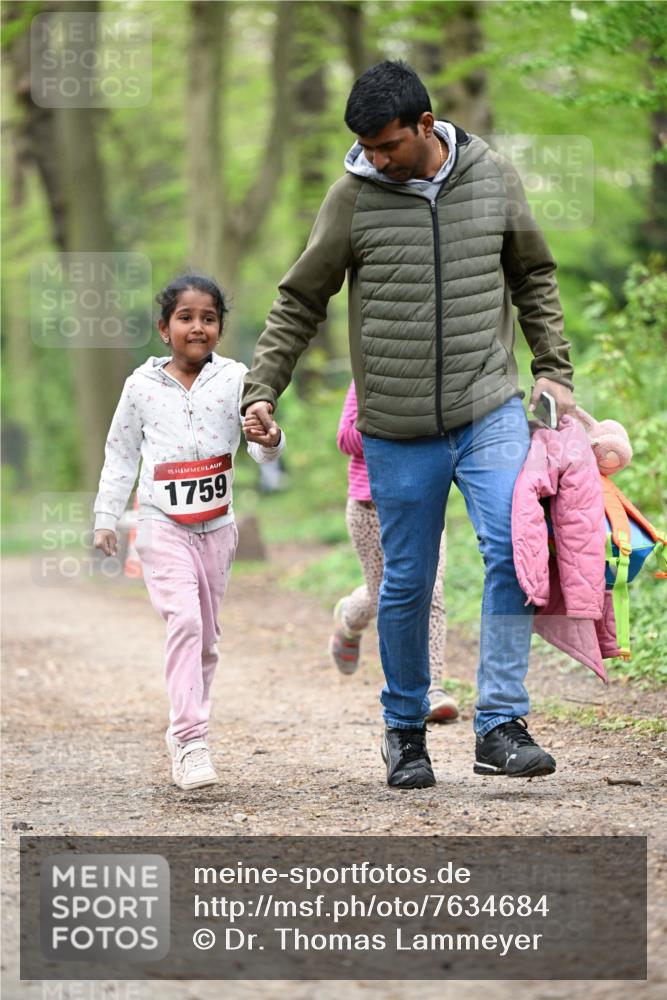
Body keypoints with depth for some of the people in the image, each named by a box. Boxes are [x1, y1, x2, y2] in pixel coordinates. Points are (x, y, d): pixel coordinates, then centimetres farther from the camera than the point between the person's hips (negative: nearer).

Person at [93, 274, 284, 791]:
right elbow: (120, 454, 10)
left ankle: (185, 731, 26)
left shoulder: (234, 379, -1)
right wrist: (106, 517, 8)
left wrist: (270, 439, -31)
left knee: (206, 636, 10)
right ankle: (190, 739, -21)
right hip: (162, 525, -2)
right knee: (184, 619, -20)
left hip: (216, 525, 3)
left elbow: (263, 447, -7)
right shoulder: (142, 386, 0)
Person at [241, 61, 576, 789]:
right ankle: (404, 729, 24)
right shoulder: (353, 197, -3)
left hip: (491, 411, 1)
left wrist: (552, 368, 9)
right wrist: (261, 389, -3)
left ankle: (500, 726, -13)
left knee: (513, 551, -17)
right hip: (398, 428, 0)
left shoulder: (492, 177, 2)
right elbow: (300, 302, 6)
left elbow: (534, 275, 16)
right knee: (407, 584, 5)